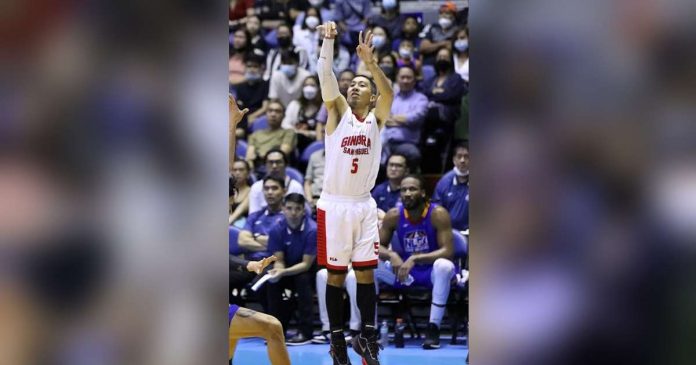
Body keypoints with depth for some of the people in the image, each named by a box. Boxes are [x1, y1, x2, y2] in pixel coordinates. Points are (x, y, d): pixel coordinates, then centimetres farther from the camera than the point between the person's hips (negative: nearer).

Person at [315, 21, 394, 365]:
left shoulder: (377, 117, 4)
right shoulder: (338, 112, 1)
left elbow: (388, 93, -17)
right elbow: (325, 76, -14)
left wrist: (370, 62, -34)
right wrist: (328, 40, -29)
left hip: (364, 205, 2)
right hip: (334, 205, -2)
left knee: (366, 272, 4)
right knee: (336, 273, 3)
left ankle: (367, 336, 13)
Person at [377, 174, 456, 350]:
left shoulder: (438, 214, -20)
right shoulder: (394, 216, -8)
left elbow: (447, 251, -25)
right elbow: (378, 246, -2)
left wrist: (415, 259, -35)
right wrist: (391, 255, -26)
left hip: (432, 271, -4)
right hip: (405, 271, 4)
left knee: (444, 266, -39)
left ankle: (433, 328, -32)